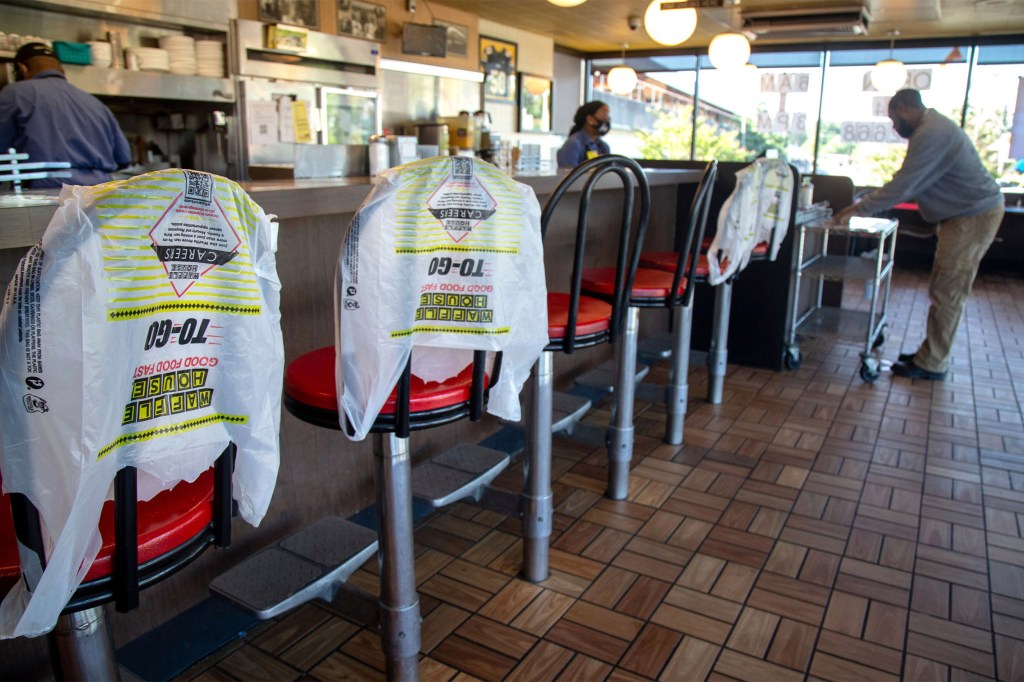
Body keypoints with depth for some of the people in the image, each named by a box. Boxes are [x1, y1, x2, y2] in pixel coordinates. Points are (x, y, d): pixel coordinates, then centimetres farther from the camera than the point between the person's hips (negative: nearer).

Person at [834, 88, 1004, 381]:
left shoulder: (930, 133, -20)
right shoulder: (935, 127, 15)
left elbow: (901, 186, -23)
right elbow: (911, 184, 18)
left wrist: (858, 209, -15)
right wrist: (867, 206, 11)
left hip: (972, 217, -11)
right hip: (972, 213, 11)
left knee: (946, 293, -5)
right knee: (947, 291, 14)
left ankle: (931, 364, 2)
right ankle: (932, 353, 22)